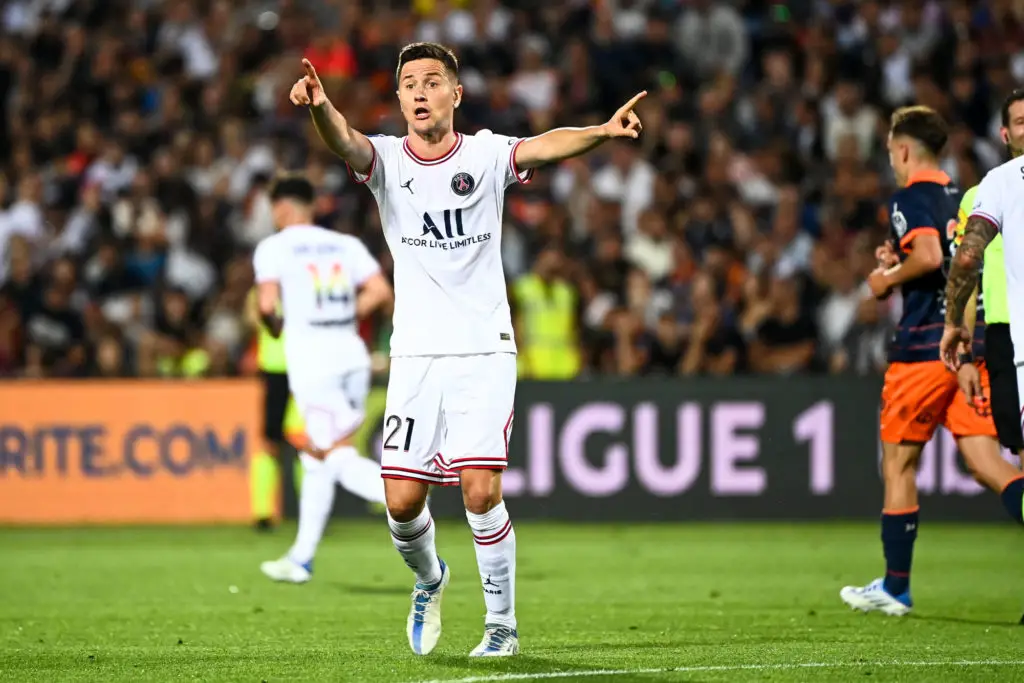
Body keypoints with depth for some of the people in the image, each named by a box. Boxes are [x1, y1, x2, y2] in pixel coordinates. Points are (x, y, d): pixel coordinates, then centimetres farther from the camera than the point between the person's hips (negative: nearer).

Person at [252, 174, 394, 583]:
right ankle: (302, 559, 23)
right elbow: (380, 292, 2)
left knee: (341, 461, -9)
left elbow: (267, 303, -12)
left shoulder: (273, 247, 0)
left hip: (310, 360, -6)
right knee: (316, 456, 17)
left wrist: (274, 326, 9)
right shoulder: (347, 245, 13)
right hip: (351, 354, 6)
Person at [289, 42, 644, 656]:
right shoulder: (386, 159, 1)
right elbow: (346, 142, -21)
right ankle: (429, 577, 31)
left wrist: (603, 132, -41)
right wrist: (320, 107, -45)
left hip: (485, 351, -2)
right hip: (416, 353, 2)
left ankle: (503, 623, 5)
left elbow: (544, 147, -20)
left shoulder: (485, 155, -1)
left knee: (481, 492, -12)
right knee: (403, 500, -2)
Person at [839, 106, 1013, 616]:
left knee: (899, 464, 7)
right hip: (971, 344, 6)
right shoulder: (965, 200, 16)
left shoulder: (911, 198, -7)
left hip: (924, 348, -6)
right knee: (984, 461, 0)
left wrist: (889, 278, -6)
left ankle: (895, 586, 14)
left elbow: (929, 255, -24)